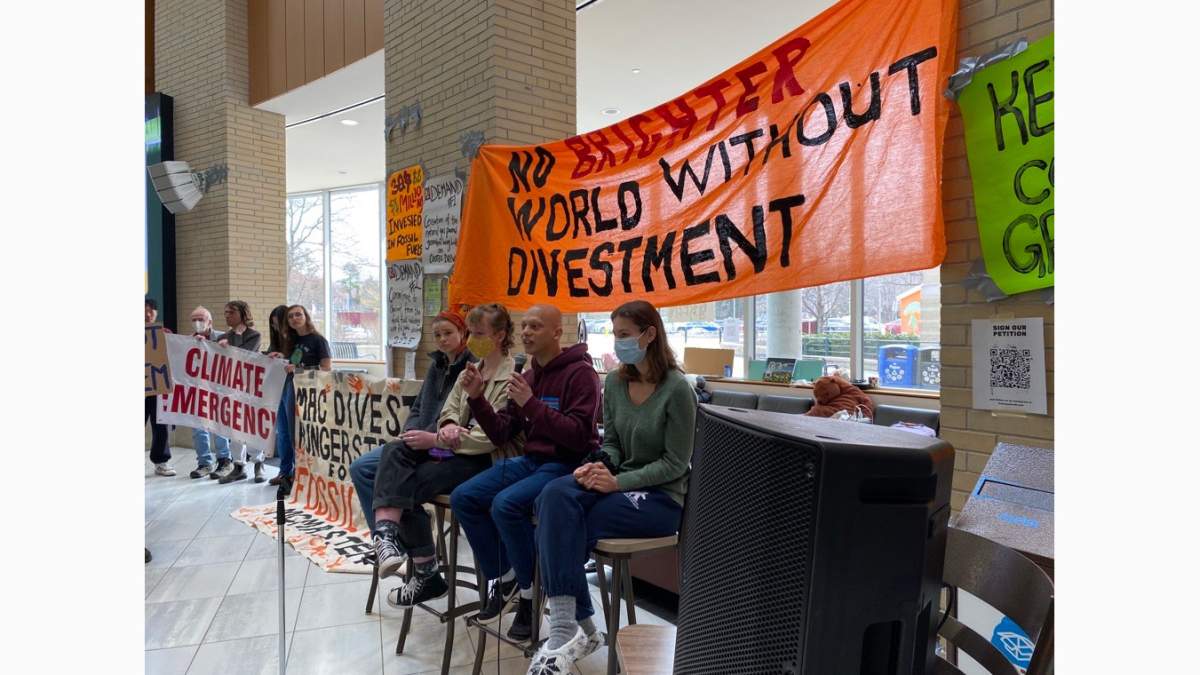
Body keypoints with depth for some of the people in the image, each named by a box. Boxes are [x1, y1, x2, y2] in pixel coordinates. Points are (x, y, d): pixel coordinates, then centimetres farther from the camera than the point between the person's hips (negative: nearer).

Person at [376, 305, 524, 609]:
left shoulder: (512, 378, -12)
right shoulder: (469, 372, 16)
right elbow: (449, 411, 14)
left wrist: (435, 440, -19)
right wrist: (448, 426, -12)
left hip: (490, 458, -8)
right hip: (457, 448, 8)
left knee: (409, 484, -20)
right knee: (395, 451, -17)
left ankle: (426, 575, -5)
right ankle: (387, 531, -31)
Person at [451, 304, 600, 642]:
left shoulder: (580, 373, -11)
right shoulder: (528, 376, 13)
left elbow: (579, 436, -21)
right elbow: (501, 434, 11)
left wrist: (531, 404, -24)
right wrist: (477, 398, -3)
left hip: (568, 465, -8)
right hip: (531, 460, 8)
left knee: (505, 505, -29)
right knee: (463, 498, -5)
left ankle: (532, 593, -6)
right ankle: (503, 580, 10)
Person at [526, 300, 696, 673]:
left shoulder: (677, 389, -14)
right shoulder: (615, 382, 5)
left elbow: (674, 464, -12)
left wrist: (618, 481, -20)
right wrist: (600, 466, -10)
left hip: (661, 497, -6)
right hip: (620, 483, 6)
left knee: (558, 528, -23)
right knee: (555, 495, -26)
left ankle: (570, 628, -8)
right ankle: (574, 628, -22)